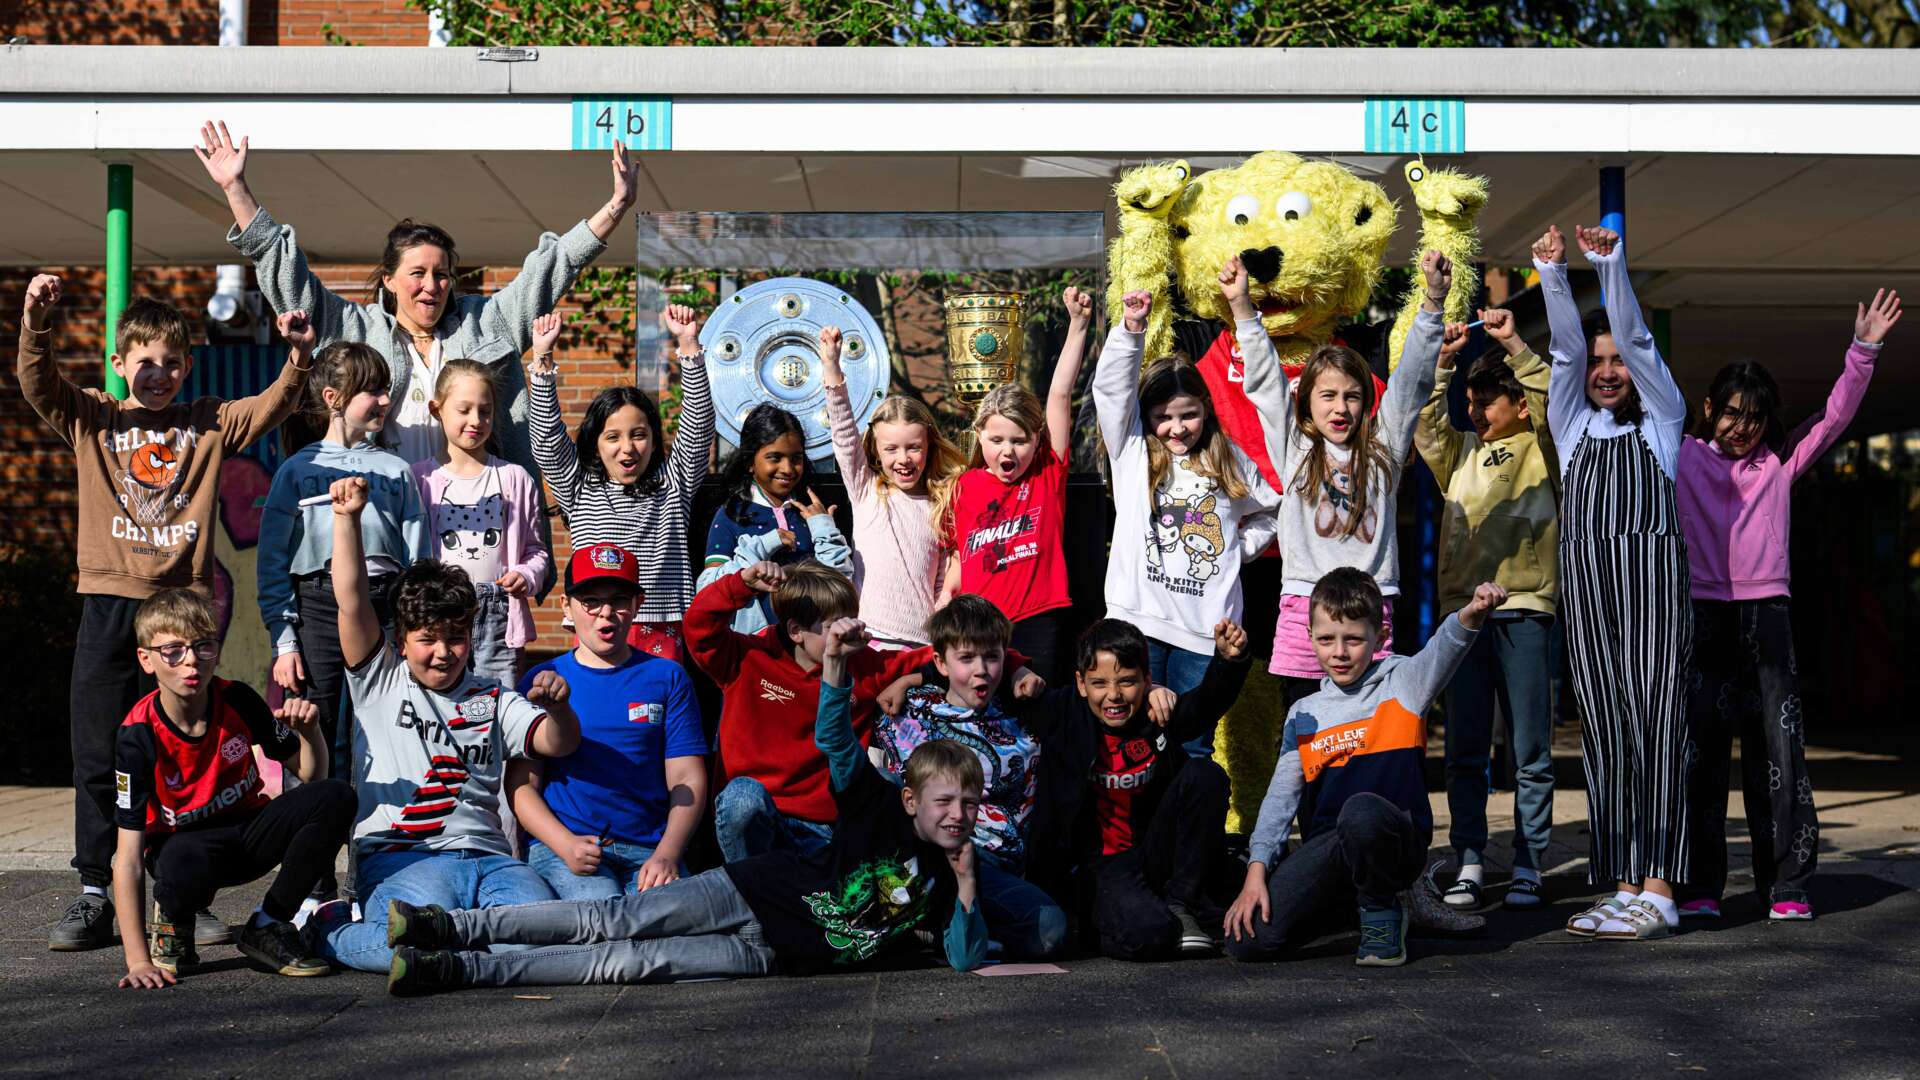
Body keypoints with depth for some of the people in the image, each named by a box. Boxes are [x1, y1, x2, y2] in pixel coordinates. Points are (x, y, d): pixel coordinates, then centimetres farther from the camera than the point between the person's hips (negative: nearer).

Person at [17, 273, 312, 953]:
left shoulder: (210, 424, 9)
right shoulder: (90, 420, 7)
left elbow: (272, 407, -1)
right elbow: (36, 383, -6)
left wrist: (298, 359, -19)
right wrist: (35, 323, -24)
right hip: (108, 605, 0)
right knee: (98, 757, 2)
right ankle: (94, 897, 10)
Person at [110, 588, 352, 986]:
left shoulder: (238, 701, -12)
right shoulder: (139, 736, -22)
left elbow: (311, 775, 0)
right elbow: (129, 855, -25)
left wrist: (309, 730, -24)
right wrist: (138, 960, -31)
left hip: (250, 831, 4)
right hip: (185, 841, -4)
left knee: (335, 798, -22)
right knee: (185, 867, -41)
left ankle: (267, 927, -7)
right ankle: (172, 919, -1)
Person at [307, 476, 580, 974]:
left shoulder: (492, 701, 20)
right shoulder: (379, 681, 14)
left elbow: (558, 744, 7)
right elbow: (352, 604, 1)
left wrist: (557, 707, -16)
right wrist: (347, 520, -10)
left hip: (485, 856, 3)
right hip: (399, 856, -3)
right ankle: (325, 929, -1)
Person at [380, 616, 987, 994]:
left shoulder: (946, 883, 7)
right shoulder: (883, 811, 1)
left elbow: (966, 959, 3)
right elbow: (836, 742, -7)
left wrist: (966, 884, -11)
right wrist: (834, 659, -24)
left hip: (776, 953, 0)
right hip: (748, 892, 0)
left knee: (636, 961, -14)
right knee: (613, 922, -15)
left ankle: (459, 968, -16)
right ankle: (451, 928, -13)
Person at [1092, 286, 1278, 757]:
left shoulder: (1228, 462, 10)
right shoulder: (1132, 452, 6)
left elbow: (1269, 510, 25)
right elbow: (1111, 387, -5)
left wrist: (1240, 547, 10)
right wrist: (1131, 329, -17)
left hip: (1205, 628, 1)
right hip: (1139, 619, -1)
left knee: (1195, 747, 6)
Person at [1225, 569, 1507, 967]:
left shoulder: (1401, 682, 2)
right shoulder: (1304, 714, 13)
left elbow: (1443, 650, -20)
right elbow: (1281, 797, 10)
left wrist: (1472, 615, -43)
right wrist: (1257, 871, -2)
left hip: (1397, 841, -4)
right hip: (1325, 848, 4)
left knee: (1362, 810, -40)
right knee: (1246, 941, -14)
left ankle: (1382, 911, -8)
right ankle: (1343, 903, 15)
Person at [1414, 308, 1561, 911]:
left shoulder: (1541, 450, 5)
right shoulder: (1461, 453, 18)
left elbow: (1554, 405, -10)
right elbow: (1427, 431, 6)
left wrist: (1515, 346, -12)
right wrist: (1442, 364, -2)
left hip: (1524, 612, -4)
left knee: (1531, 753, 0)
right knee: (1464, 751, 3)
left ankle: (1527, 868, 5)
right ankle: (1468, 865, 8)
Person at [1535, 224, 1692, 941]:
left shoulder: (1661, 420, 16)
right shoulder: (1573, 425, 23)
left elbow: (1635, 338, 6)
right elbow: (1567, 349, 10)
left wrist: (1612, 265, -6)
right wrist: (1552, 275, -1)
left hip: (1652, 570, -3)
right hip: (1584, 579, 3)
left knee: (1652, 722, -11)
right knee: (1604, 727, -1)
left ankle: (1657, 889, -15)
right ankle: (1624, 885, -1)